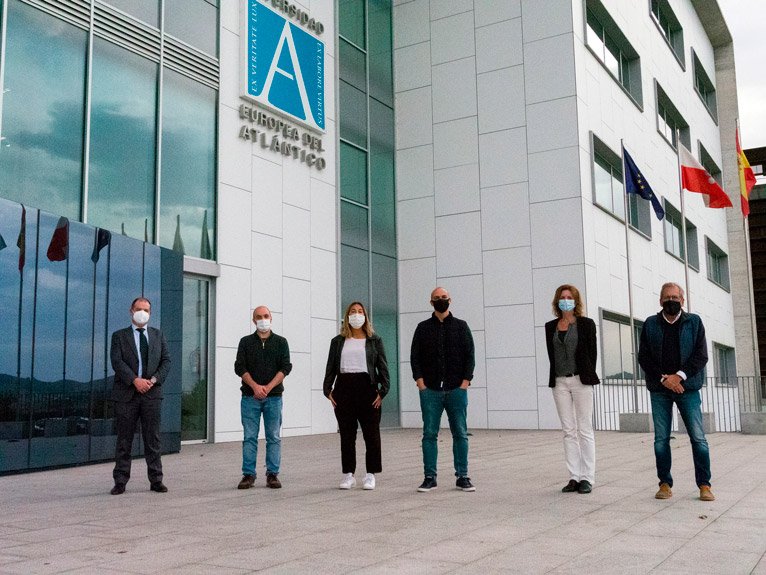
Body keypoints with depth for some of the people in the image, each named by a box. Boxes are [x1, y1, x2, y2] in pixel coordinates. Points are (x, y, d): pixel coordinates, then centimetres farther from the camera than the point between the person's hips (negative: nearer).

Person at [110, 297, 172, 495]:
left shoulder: (158, 335, 16)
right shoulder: (119, 336, 8)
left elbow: (166, 360, 8)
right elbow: (116, 361, -5)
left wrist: (154, 379, -9)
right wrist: (135, 380, -17)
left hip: (152, 393, 2)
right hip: (126, 394, -2)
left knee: (153, 438, 3)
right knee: (124, 439, 2)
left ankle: (156, 480, 8)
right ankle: (120, 482, 8)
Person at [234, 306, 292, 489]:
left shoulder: (281, 342, 8)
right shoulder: (246, 342, 9)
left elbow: (286, 367, -1)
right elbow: (239, 367, 0)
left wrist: (268, 387, -13)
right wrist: (255, 386, -14)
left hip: (273, 397, 0)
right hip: (250, 397, 0)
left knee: (274, 437, 1)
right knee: (250, 437, 0)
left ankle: (273, 474, 8)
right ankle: (248, 475, 6)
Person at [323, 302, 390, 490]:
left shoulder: (375, 340, 9)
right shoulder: (338, 341, 12)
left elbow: (383, 367, 5)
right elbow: (330, 368, 11)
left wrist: (382, 390, -5)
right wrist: (328, 390, 0)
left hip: (367, 387, -1)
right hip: (344, 388, 2)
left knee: (372, 434, -1)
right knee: (346, 435, 5)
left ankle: (371, 475, 8)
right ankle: (348, 475, 13)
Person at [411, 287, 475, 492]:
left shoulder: (461, 326, 10)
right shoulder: (423, 328, 11)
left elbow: (469, 356, 6)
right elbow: (415, 356, 7)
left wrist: (465, 383, -4)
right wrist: (420, 382, -4)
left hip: (456, 390, 0)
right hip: (430, 391, 0)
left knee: (460, 434, 1)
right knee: (429, 434, 0)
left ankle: (462, 477, 8)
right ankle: (429, 477, 5)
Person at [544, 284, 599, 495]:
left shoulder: (586, 324, 3)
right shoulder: (550, 326, 12)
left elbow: (592, 352, 2)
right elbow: (551, 354, 12)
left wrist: (587, 377, -2)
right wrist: (556, 378, 5)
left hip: (580, 381, -3)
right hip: (559, 382, 3)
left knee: (585, 430, -2)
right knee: (568, 431, 4)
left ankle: (587, 478, 2)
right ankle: (574, 477, 8)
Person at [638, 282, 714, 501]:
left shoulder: (694, 322, 7)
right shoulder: (650, 324, 9)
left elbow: (701, 356, 0)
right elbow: (644, 357, 3)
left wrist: (679, 376, -11)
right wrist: (664, 378, -9)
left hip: (687, 387, -1)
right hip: (659, 388, 1)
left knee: (698, 436, -5)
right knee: (661, 438, 1)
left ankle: (704, 485, 3)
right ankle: (665, 483, 9)